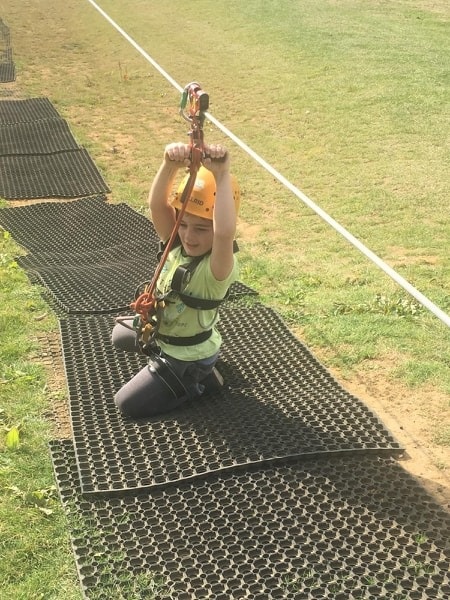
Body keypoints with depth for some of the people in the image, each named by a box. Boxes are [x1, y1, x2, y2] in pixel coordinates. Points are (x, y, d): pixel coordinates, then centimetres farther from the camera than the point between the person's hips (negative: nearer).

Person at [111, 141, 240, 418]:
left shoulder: (219, 267, -37)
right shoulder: (177, 244, -16)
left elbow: (225, 232, -61)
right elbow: (157, 204, -33)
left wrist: (222, 176, -62)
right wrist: (171, 165, -52)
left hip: (187, 359, -8)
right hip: (160, 331, 9)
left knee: (127, 403, -1)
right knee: (119, 335, 33)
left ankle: (200, 379, 8)